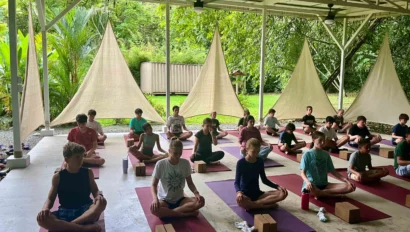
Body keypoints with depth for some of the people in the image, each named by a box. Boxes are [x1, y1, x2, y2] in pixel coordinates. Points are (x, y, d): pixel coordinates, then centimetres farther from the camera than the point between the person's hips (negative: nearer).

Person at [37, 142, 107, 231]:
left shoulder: (88, 173, 7)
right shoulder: (58, 177, 4)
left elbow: (95, 191, 11)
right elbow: (50, 199, 6)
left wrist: (99, 196, -14)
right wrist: (45, 208, -18)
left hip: (86, 211, 0)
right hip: (65, 213, 0)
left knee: (102, 202, -32)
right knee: (41, 218, -30)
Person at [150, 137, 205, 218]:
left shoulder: (185, 163, -6)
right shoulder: (160, 164, -13)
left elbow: (190, 183, 2)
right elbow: (154, 185, -9)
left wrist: (196, 193, -19)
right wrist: (155, 198, -30)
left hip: (180, 199, 3)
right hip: (164, 200, -2)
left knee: (200, 201, -25)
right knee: (154, 209, -37)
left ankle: (168, 212, -21)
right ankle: (187, 214, -24)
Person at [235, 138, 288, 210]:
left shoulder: (260, 162, 4)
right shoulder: (241, 162, -9)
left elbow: (264, 180, 13)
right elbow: (236, 182, -10)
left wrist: (277, 186, -2)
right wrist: (239, 192, -32)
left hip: (257, 193, 5)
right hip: (245, 194, -5)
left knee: (283, 193, -17)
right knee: (239, 200, -43)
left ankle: (251, 204, -21)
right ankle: (268, 205, -24)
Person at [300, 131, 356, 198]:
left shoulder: (326, 154, 11)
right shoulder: (307, 154, -5)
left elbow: (333, 171, 14)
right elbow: (302, 172, -12)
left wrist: (346, 180, 0)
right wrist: (308, 181, -34)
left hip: (324, 185, 5)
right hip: (311, 184, -5)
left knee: (350, 187, -13)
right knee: (309, 187, -44)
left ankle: (320, 193, -18)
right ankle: (335, 195, -19)